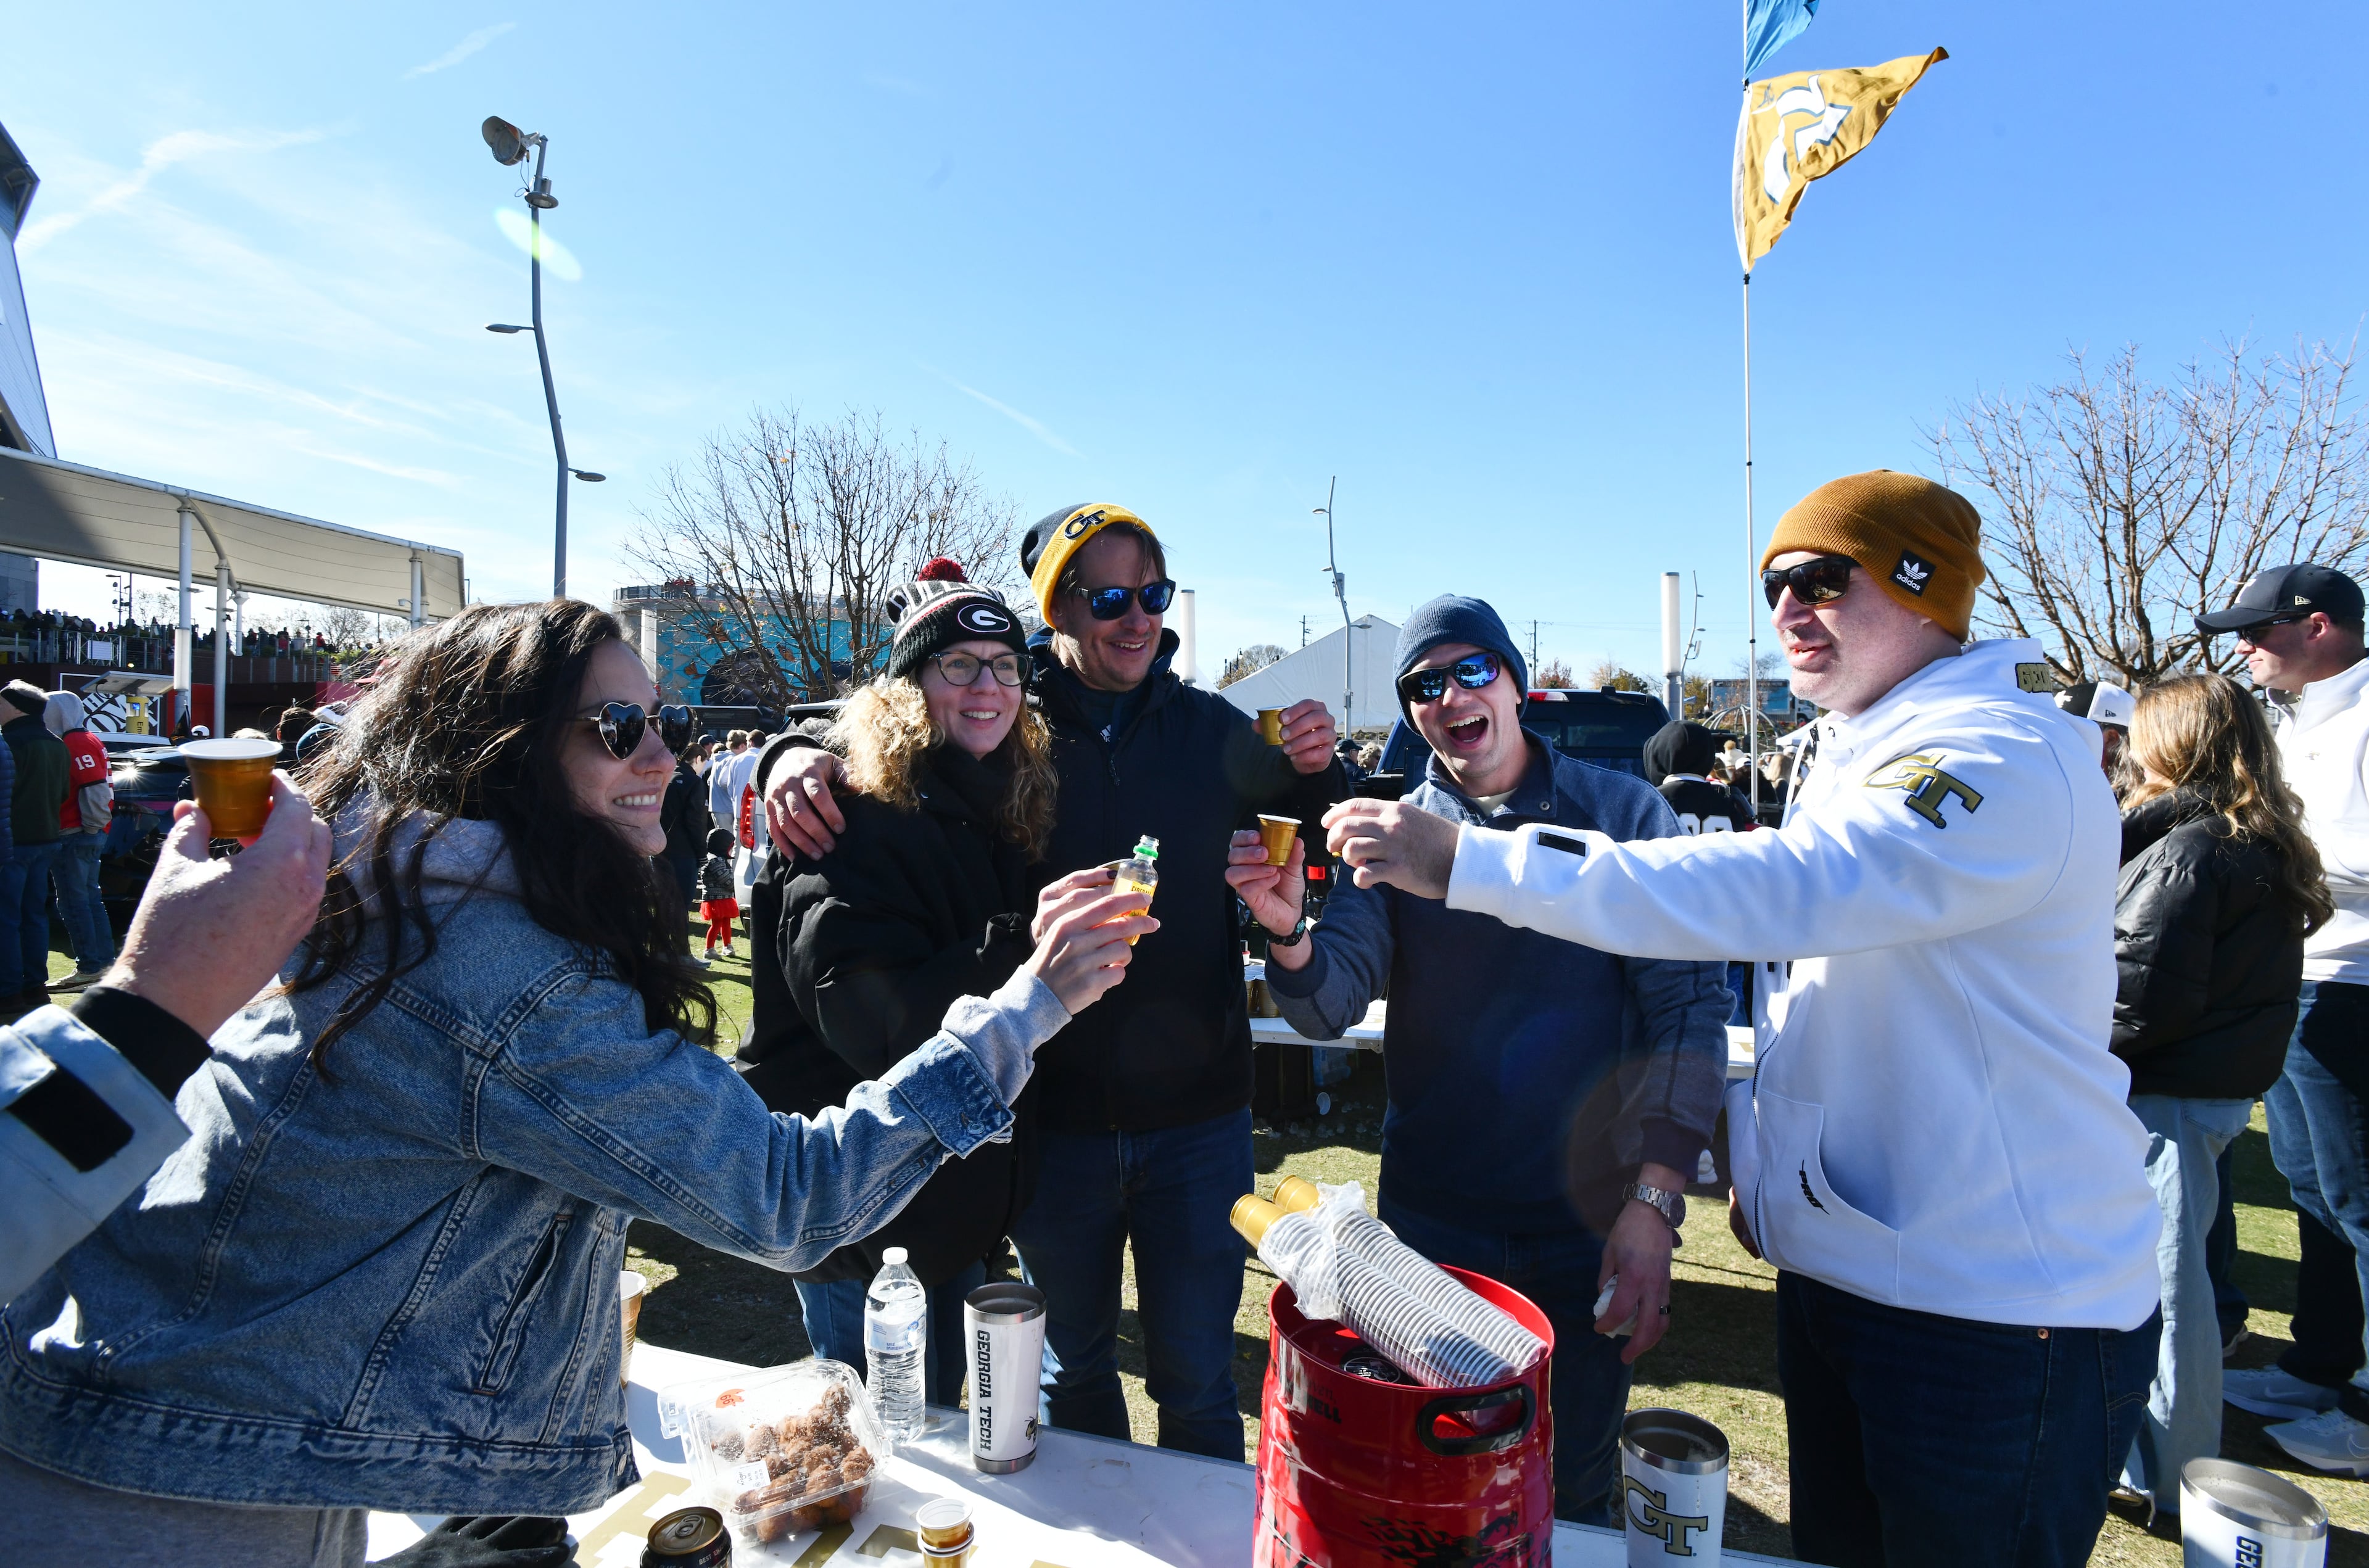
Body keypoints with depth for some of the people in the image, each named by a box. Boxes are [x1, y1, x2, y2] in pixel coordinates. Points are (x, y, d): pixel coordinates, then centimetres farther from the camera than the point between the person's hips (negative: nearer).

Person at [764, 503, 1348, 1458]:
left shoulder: (1210, 727, 1)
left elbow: (1313, 839, 15)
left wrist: (1317, 769, -6)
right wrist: (803, 757, -16)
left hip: (1196, 1118, 0)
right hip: (1056, 1114, 0)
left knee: (1197, 1384, 13)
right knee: (1070, 1373, 21)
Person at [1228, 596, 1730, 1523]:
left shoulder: (1623, 813, -5)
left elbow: (1689, 1008, -9)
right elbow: (1329, 1007, -10)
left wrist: (1653, 1203, -16)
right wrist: (1286, 929, -32)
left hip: (1587, 1221, -1)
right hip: (1429, 1219, 1)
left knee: (1572, 1495, 16)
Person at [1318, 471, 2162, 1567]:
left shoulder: (2004, 757, -20)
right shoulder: (1855, 756, 12)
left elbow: (1776, 888, -35)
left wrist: (1465, 861, -38)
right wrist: (1761, 1153, 13)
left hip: (1997, 1308, -9)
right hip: (1838, 1270, 9)